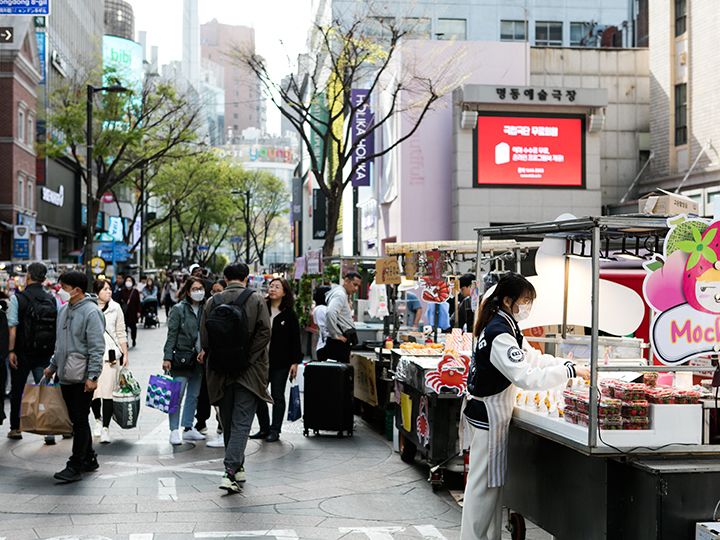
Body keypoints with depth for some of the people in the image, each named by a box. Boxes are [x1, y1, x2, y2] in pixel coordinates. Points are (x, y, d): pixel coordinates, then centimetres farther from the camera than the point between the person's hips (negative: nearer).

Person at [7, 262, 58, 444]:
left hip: (23, 353, -2)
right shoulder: (52, 300, 1)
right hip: (45, 354, 2)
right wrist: (54, 350, 8)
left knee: (17, 391, 14)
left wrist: (11, 351, -10)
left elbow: (13, 327, -13)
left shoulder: (17, 298, -9)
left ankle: (15, 428, 24)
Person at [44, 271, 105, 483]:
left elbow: (97, 348, -17)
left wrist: (93, 376, -20)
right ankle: (89, 459, 25)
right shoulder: (64, 310, 13)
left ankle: (76, 466, 0)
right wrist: (53, 366, 23)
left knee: (80, 421, -4)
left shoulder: (91, 312, -14)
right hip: (65, 376, 8)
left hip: (82, 378, -8)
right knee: (77, 420, 14)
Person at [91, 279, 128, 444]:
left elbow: (121, 333, 9)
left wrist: (125, 354, 6)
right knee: (93, 392, 4)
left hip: (111, 354, 0)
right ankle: (98, 419, 31)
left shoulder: (115, 308, 6)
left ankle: (105, 428, 1)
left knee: (108, 393, -5)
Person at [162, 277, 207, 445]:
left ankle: (188, 428, 20)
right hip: (182, 358, -5)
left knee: (194, 395, 11)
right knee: (177, 395, -6)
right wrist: (167, 357, -12)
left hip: (199, 359, 5)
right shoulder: (179, 309, -5)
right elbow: (171, 335, -7)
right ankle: (174, 430, 1)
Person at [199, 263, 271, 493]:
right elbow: (264, 332, -12)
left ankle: (237, 467, 27)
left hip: (221, 370, 3)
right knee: (241, 422, -3)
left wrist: (208, 353, 14)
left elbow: (204, 336, -2)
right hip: (249, 371, -3)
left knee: (228, 421, 16)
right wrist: (248, 359, -7)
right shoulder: (256, 299, -4)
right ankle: (231, 471, -16)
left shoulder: (213, 301, 1)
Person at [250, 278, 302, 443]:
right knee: (258, 396, 6)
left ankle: (275, 431, 12)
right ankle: (264, 428, 19)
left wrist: (295, 362, -7)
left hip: (280, 363, -3)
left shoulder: (289, 314, -3)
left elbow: (295, 339, -2)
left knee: (277, 397, 4)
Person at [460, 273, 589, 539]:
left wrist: (569, 366, 2)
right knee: (483, 483, -2)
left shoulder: (505, 328, 9)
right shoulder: (499, 335, -23)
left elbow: (532, 357, 15)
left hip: (492, 410, 10)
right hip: (489, 414, -10)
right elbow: (526, 377, -30)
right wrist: (570, 371, -25)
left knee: (492, 481, 15)